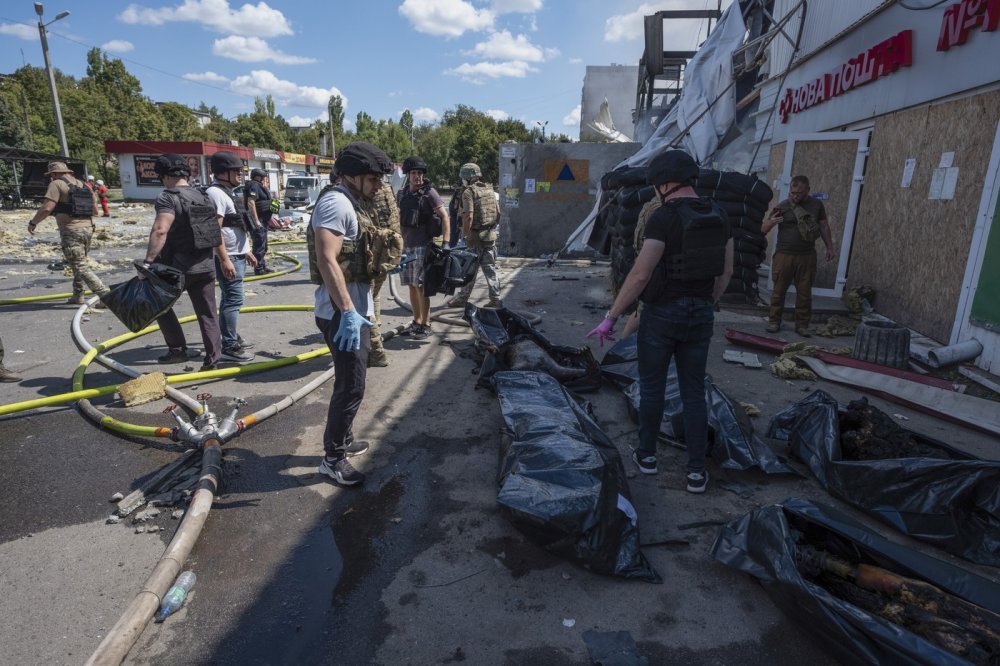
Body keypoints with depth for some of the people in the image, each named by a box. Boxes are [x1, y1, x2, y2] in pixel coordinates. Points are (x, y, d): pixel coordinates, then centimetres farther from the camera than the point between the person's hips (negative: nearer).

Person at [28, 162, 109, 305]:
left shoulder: (57, 184, -5)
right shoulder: (84, 185, 15)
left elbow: (47, 208, -13)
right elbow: (95, 209, 17)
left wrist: (33, 222, -1)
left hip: (71, 231, -7)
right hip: (88, 228, 7)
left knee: (80, 267, -7)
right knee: (79, 263, 20)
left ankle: (105, 294, -18)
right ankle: (78, 296, 24)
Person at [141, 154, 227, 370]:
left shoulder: (168, 198, -12)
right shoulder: (205, 197, 10)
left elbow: (160, 231, -27)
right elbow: (217, 232, 15)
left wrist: (148, 262, -28)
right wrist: (224, 260, 23)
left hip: (178, 267, -6)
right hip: (206, 266, 6)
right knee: (207, 313, 10)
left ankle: (178, 349, 14)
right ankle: (212, 358, 11)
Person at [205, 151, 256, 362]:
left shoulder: (227, 192, 16)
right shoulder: (215, 193, -16)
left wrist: (246, 251, 25)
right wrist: (224, 260, -27)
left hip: (237, 255, 10)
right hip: (228, 257, -10)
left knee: (230, 298, 18)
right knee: (233, 300, -10)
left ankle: (231, 337, 29)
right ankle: (229, 347, -7)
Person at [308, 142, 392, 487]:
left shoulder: (350, 203, 16)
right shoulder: (336, 202, -16)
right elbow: (327, 260, -28)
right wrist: (347, 312, -32)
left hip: (356, 308, 11)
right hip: (343, 312, -10)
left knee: (350, 380, 20)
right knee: (351, 386, -4)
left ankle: (343, 439, 36)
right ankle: (333, 458, 9)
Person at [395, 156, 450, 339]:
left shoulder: (429, 193, -6)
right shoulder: (401, 194, 11)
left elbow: (444, 216, -11)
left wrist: (445, 242, -20)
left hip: (422, 246, -6)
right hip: (406, 246, 6)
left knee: (420, 286, -5)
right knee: (411, 286, 11)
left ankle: (425, 324, 5)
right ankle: (416, 321, 22)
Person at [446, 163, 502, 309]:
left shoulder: (469, 192, -10)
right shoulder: (490, 190, 12)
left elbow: (469, 216, -20)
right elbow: (498, 213, 15)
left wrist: (464, 235, -15)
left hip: (476, 237, -6)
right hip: (491, 235, 6)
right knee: (490, 268, 10)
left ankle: (462, 299, 13)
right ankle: (496, 299, 10)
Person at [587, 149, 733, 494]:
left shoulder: (663, 217, -16)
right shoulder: (719, 216, 4)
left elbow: (640, 275, -20)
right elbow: (726, 271, 11)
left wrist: (610, 318, -14)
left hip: (662, 313, -5)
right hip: (700, 315, 5)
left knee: (652, 386, 13)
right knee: (694, 392, 12)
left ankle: (647, 454, 27)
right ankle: (697, 470, 15)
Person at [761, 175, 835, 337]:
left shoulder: (816, 205, 8)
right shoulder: (782, 206, -1)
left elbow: (824, 227, 16)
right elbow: (763, 229, -2)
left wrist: (829, 247, 13)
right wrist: (771, 222, -23)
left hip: (807, 256, 2)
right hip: (784, 255, -2)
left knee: (805, 292, 5)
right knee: (779, 290, 1)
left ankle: (802, 324, 13)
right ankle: (774, 321, 12)